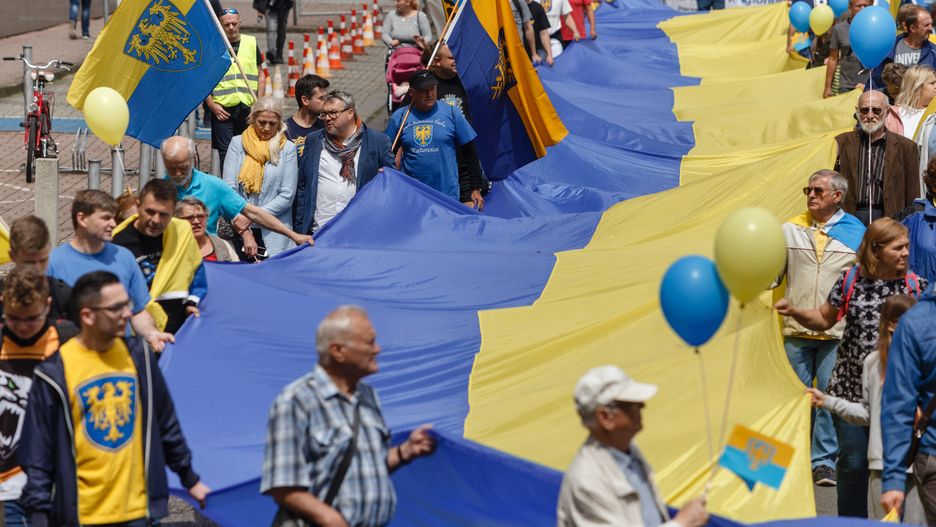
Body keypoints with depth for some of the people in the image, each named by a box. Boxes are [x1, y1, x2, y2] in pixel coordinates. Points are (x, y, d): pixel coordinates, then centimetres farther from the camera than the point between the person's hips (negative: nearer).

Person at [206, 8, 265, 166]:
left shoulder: (251, 43, 10)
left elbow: (260, 75, 14)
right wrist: (211, 105, -7)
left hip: (248, 108, 3)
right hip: (223, 110, -3)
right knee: (225, 152, -5)